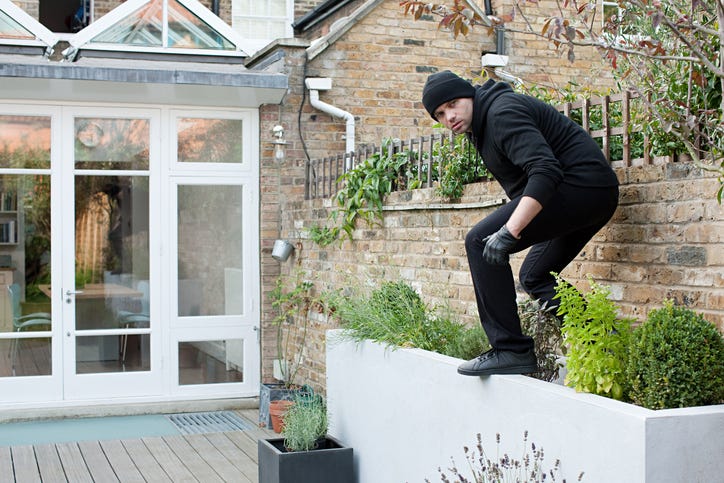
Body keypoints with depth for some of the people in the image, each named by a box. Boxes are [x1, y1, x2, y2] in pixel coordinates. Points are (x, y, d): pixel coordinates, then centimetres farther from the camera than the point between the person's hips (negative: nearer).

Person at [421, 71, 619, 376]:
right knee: (535, 276, 20)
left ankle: (512, 350, -16)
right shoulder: (481, 124, 19)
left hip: (579, 186, -12)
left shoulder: (502, 112, -14)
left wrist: (509, 232, -32)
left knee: (479, 241, -17)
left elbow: (545, 170, -27)